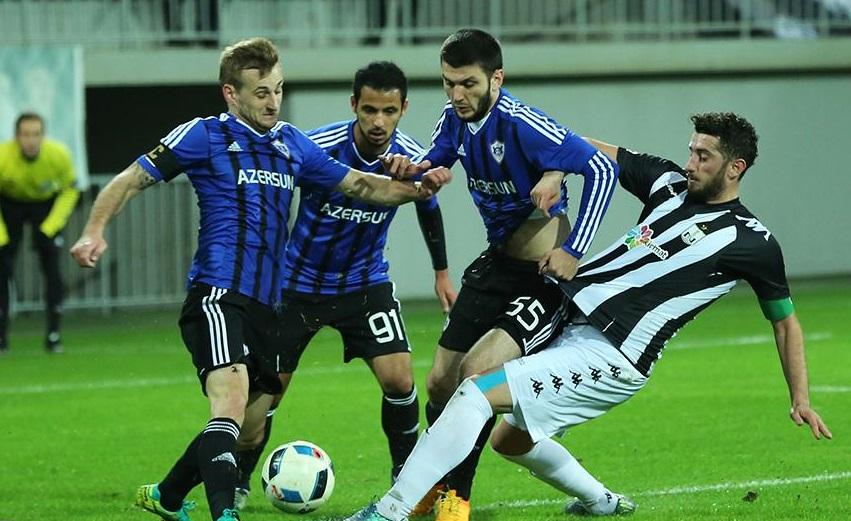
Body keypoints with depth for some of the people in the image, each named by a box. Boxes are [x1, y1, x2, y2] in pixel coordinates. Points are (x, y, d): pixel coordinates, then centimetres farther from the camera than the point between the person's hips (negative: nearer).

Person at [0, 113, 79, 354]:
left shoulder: (58, 155, -27)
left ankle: (53, 335, 4)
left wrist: (51, 226, -16)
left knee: (52, 269, -7)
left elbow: (70, 190, -9)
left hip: (47, 205, 1)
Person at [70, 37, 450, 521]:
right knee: (231, 402, -28)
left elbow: (359, 184, 19)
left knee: (250, 431, 13)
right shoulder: (205, 136, -1)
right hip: (218, 295, -7)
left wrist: (416, 189, 1)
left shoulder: (293, 144, 16)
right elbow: (132, 180, 0)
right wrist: (95, 231, -15)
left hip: (266, 303, 7)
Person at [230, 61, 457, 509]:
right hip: (299, 283, -2)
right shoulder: (316, 148, -25)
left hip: (365, 283, 2)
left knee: (399, 379, -13)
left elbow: (428, 208, 8)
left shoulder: (412, 159, -15)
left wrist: (442, 272, 17)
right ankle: (238, 483, 21)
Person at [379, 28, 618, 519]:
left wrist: (574, 252, -26)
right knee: (441, 382, 8)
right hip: (496, 263, 8)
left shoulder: (522, 125, -25)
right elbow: (434, 165, 15)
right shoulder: (456, 118, -3)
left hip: (545, 276, -8)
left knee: (477, 372, -21)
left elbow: (603, 169, -25)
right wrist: (410, 168, -11)